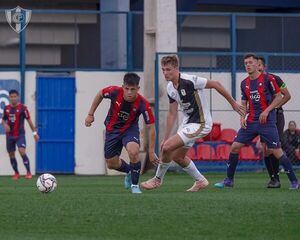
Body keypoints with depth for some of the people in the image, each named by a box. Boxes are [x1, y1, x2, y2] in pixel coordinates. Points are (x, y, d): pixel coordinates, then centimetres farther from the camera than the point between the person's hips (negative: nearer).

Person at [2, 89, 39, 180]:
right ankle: (16, 173, 26)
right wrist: (5, 124, -7)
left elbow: (29, 120, -4)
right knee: (11, 155, 9)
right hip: (10, 135, 5)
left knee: (22, 152, -22)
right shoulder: (6, 108, 4)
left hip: (20, 135, -5)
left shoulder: (22, 108, -8)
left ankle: (29, 172, -17)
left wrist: (34, 132, -4)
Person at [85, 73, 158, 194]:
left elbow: (151, 127, -21)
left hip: (130, 128, -3)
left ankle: (135, 185, -11)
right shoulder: (115, 92, -26)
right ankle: (130, 172, 44)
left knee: (133, 151, -32)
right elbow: (100, 94, -3)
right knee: (111, 164, 9)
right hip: (112, 129, 3)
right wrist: (90, 114, 0)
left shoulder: (143, 104, -29)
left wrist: (151, 151, -21)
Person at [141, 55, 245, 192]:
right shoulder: (170, 88, 2)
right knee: (177, 156, 17)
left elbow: (215, 84, -16)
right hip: (187, 123, 9)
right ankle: (200, 181, 34)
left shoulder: (189, 81, -23)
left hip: (200, 123, -9)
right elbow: (172, 114, 9)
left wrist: (233, 103, -8)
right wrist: (165, 138, 7)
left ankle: (158, 179, 4)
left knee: (167, 148, -17)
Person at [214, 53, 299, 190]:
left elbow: (279, 97, -4)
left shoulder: (267, 79, -6)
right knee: (235, 147, -2)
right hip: (250, 122, 6)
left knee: (276, 151, -11)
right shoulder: (244, 84, 11)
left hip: (267, 122, -6)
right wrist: (242, 117, 2)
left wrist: (267, 111, -14)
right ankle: (229, 180, 9)